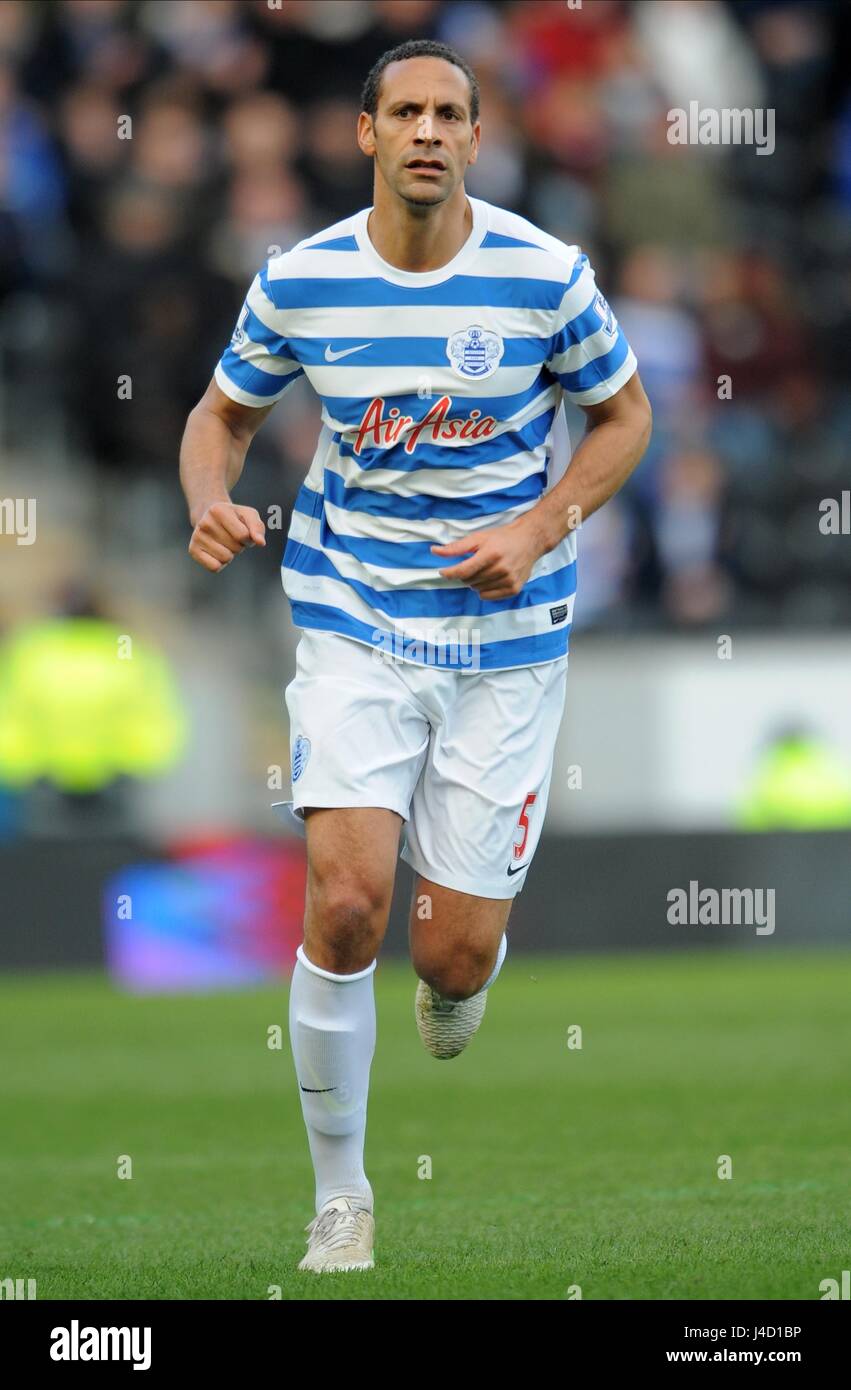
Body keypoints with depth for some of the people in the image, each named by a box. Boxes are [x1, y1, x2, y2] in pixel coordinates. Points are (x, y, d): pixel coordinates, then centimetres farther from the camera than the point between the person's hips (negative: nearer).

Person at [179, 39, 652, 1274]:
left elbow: (625, 415, 5)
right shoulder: (301, 282, -6)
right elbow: (225, 412, 10)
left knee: (455, 953, -2)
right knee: (344, 906, -17)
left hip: (506, 640, 0)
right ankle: (340, 1197, 0)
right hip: (355, 625, 0)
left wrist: (538, 531, -11)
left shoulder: (546, 276, -10)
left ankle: (454, 989, 40)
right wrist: (210, 504, -12)